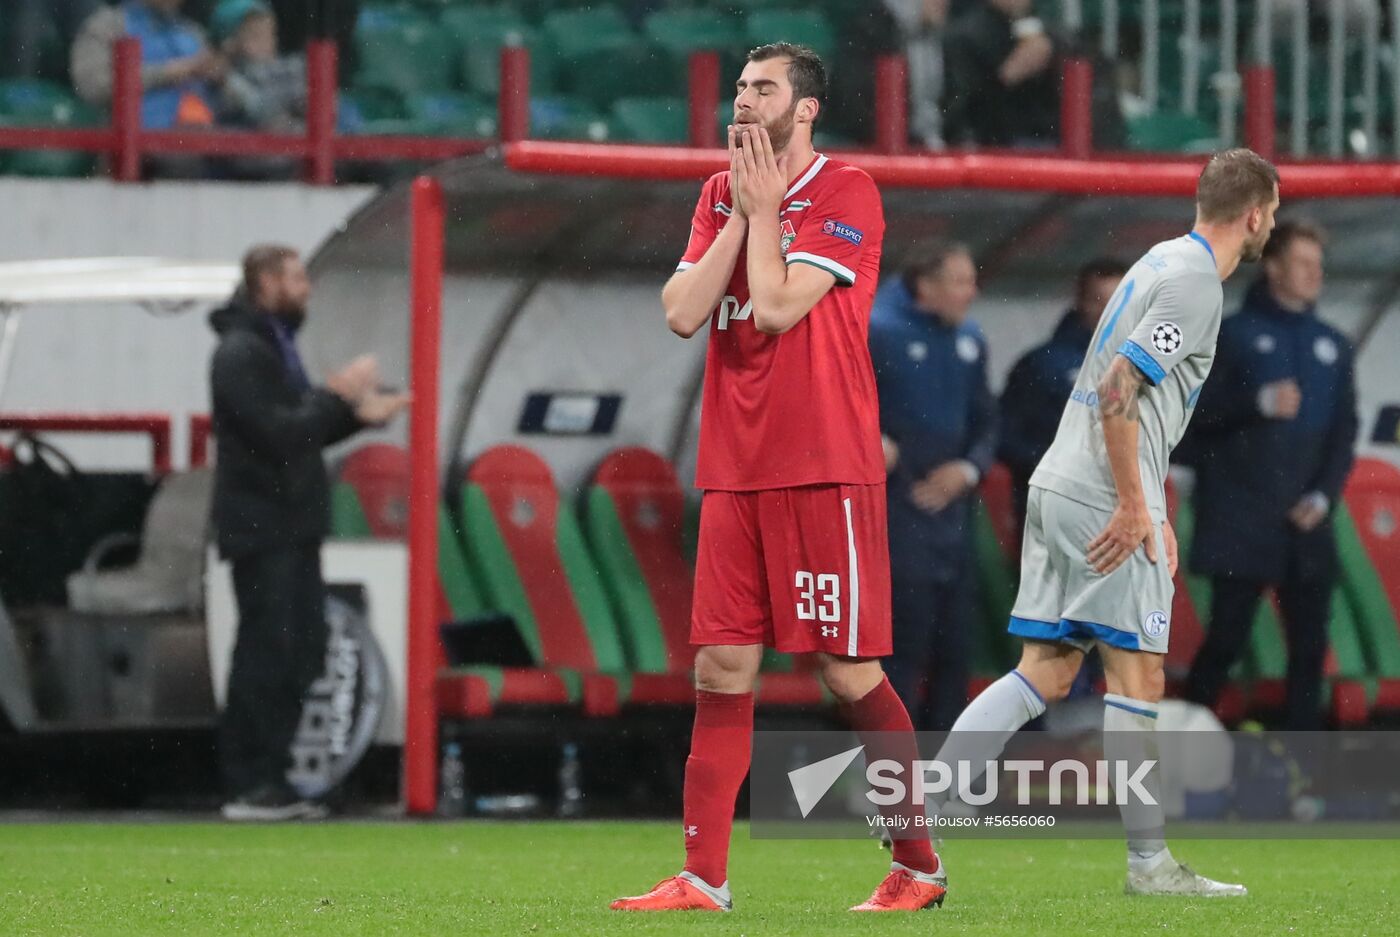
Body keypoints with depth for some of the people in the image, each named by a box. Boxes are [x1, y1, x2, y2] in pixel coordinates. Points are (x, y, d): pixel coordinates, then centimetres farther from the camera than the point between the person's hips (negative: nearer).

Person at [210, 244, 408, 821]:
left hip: (291, 528, 10)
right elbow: (278, 432, -22)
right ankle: (248, 787, -6)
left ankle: (272, 781, 14)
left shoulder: (275, 347, 19)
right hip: (261, 529, -10)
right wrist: (340, 395, -16)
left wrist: (360, 415, 7)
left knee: (301, 652, 10)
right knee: (267, 654, -9)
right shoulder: (241, 353, -13)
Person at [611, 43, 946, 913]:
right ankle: (704, 879, 3)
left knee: (850, 670, -4)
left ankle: (919, 865, 7)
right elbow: (683, 313, 2)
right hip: (734, 471, 6)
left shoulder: (846, 194, -7)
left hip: (824, 472, -6)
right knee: (723, 668, 2)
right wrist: (741, 212, -1)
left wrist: (765, 206, -6)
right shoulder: (721, 194, 14)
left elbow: (776, 307, -17)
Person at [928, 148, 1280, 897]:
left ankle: (923, 809, -4)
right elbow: (1118, 391, -20)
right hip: (1105, 499, -9)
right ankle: (1149, 862, 1)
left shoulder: (1166, 262, 20)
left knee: (1044, 674, 6)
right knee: (1136, 678, -3)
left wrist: (1157, 513, 25)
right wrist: (1136, 508, -17)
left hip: (1060, 490, 9)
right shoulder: (1194, 281, -11)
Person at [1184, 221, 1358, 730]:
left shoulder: (1332, 344, 14)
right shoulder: (1235, 334, 3)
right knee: (1227, 638, -5)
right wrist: (1259, 402, -19)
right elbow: (1201, 412, -4)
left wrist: (1325, 495, -2)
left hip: (1307, 522, 4)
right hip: (1242, 520, -4)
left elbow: (1345, 430, 11)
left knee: (1310, 644, 2)